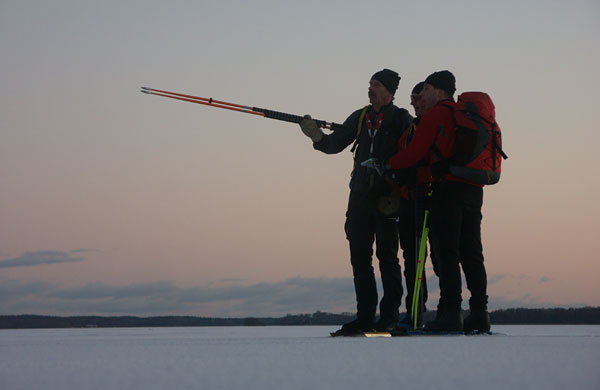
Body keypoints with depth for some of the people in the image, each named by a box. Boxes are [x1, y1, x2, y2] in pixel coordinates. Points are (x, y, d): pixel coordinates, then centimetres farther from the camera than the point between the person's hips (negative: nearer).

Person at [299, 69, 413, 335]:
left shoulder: (401, 119, -1)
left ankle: (389, 317, -1)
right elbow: (335, 144, 9)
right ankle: (365, 317, 9)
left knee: (387, 256, -5)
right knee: (359, 256, 4)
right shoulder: (360, 117, 14)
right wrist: (318, 136, -12)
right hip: (360, 194, 5)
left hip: (388, 198, -5)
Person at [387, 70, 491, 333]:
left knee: (446, 252, -8)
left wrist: (387, 164, 8)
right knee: (471, 253, 8)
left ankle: (450, 312, -13)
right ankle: (479, 313, 6)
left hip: (448, 187, -8)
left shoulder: (436, 114, -3)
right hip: (474, 190, 8)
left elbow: (415, 153, -6)